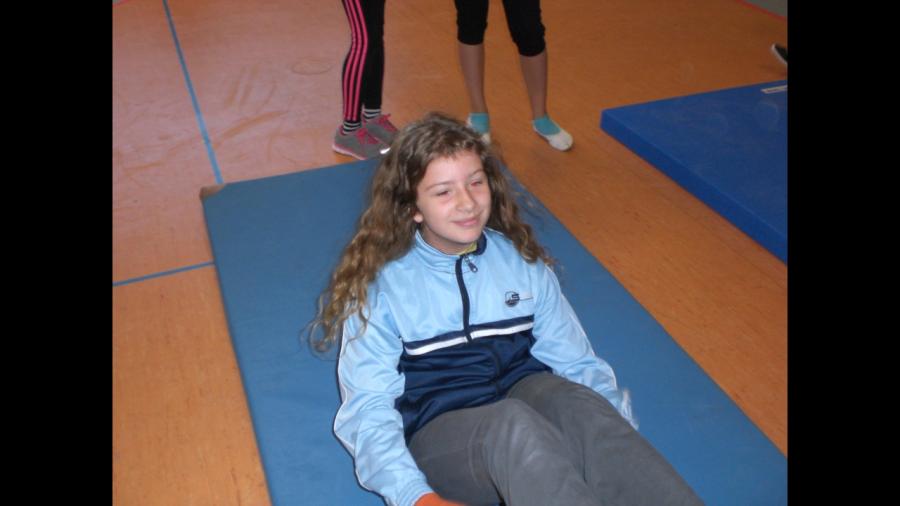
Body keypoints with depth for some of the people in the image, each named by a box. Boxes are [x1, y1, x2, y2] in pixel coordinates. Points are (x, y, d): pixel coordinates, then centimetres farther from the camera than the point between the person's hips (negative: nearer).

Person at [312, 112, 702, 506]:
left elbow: (576, 360, 9)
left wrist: (621, 443, -9)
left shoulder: (521, 260, 13)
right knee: (513, 425, -37)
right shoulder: (379, 286, 3)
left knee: (576, 403, -33)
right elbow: (369, 408, -4)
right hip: (439, 432, -2)